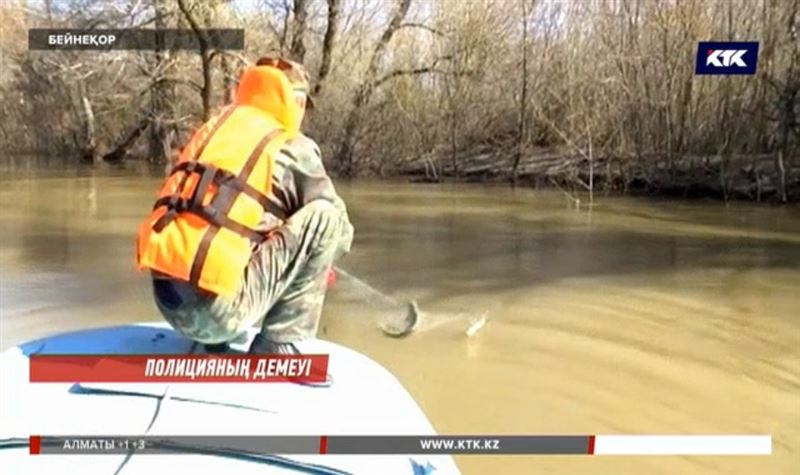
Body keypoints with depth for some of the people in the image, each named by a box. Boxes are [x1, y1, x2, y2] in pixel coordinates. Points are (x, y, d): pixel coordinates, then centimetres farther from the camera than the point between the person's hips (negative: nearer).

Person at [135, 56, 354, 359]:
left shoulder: (212, 129, 20)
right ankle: (279, 346, 0)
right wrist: (316, 261, 32)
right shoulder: (293, 148, 3)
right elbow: (340, 231, 10)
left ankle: (217, 342, 19)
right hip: (218, 309, -7)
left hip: (169, 302, 7)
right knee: (325, 218, 0)